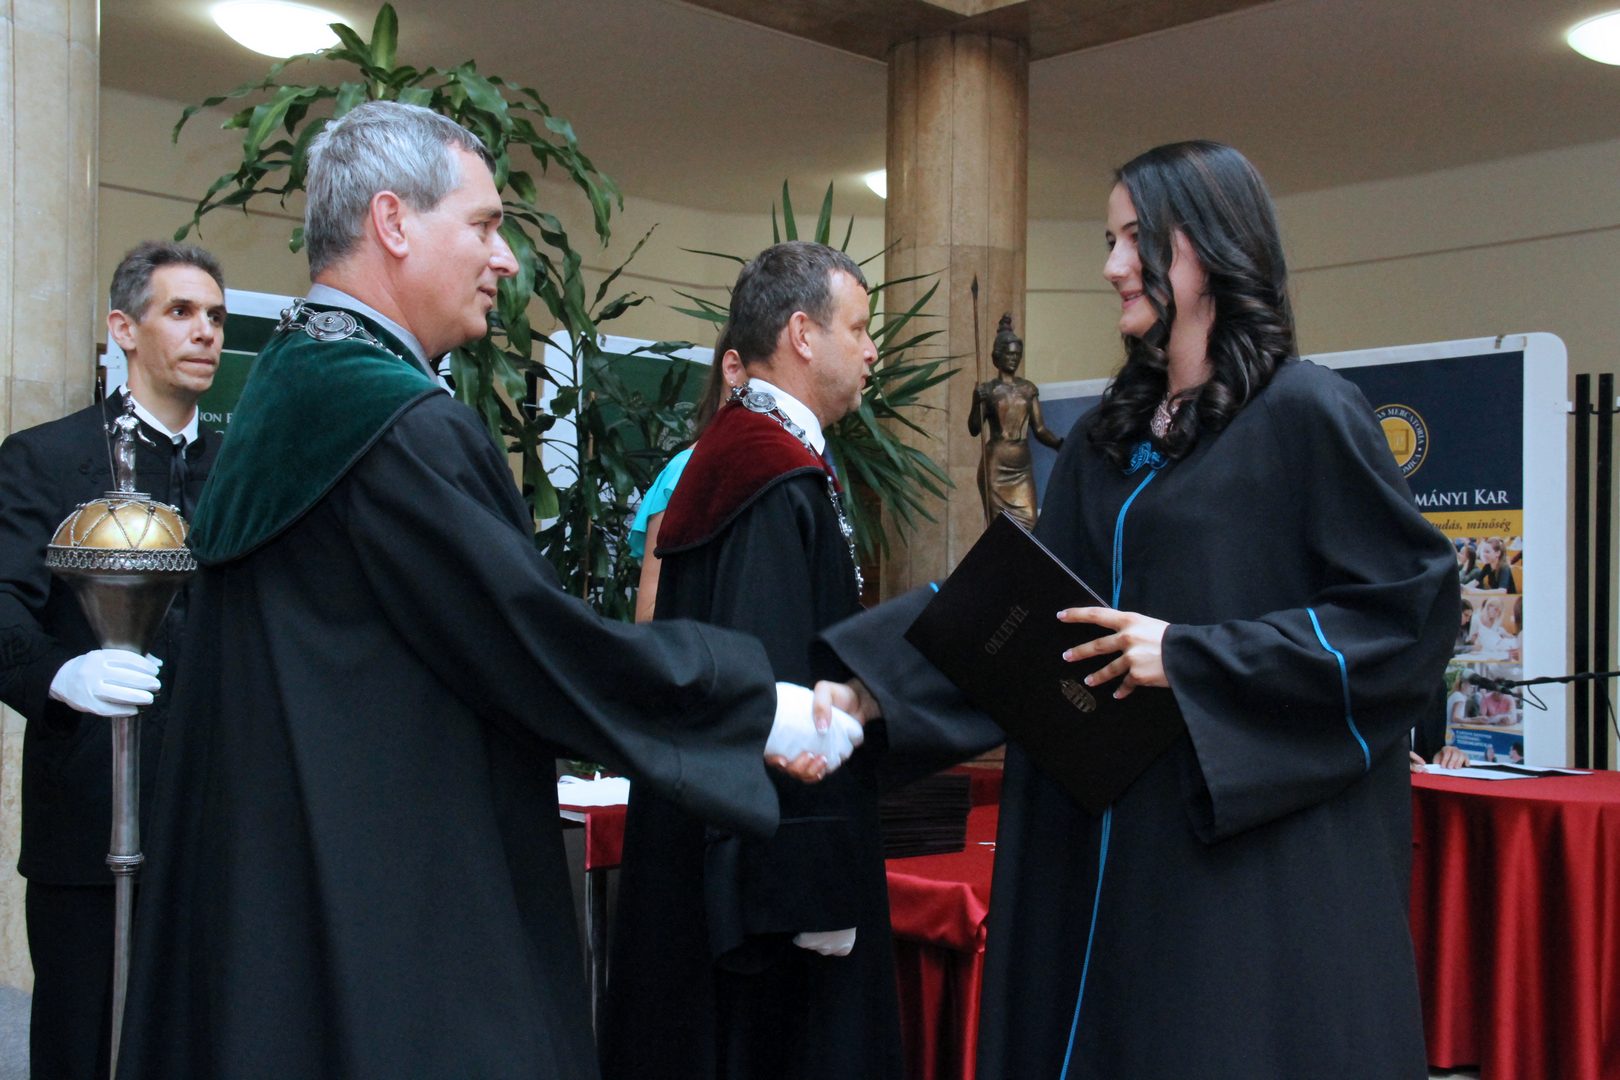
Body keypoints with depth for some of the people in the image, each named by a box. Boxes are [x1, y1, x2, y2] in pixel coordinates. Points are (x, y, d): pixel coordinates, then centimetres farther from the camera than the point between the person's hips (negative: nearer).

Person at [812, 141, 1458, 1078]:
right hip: (1113, 843, 6)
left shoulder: (1306, 413, -7)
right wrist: (866, 689, 0)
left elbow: (1412, 605, -12)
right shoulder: (1108, 439, 14)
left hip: (1258, 848, -6)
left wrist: (1192, 657, -17)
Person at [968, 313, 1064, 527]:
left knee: (1028, 524, -4)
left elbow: (1039, 429, 8)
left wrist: (1059, 443, -10)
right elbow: (974, 430, -6)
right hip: (996, 466, -3)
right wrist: (978, 404, -23)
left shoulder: (1029, 389, 10)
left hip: (1023, 467, 3)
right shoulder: (986, 390, 1)